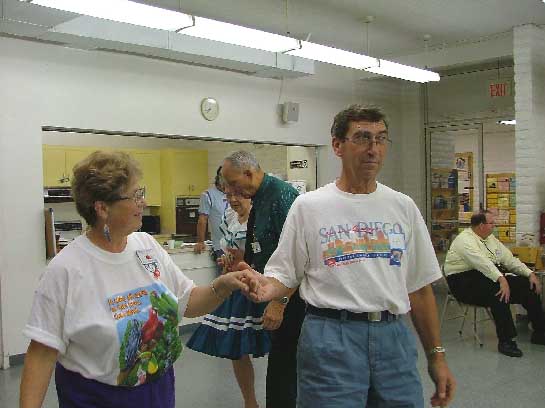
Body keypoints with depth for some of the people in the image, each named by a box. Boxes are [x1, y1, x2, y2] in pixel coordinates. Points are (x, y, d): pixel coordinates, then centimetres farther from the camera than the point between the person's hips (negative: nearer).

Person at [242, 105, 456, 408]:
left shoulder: (404, 207, 8)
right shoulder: (308, 206, -1)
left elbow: (419, 287, 12)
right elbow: (284, 275, 2)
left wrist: (436, 355, 11)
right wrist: (265, 287, -22)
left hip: (394, 337, 4)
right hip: (330, 337, -3)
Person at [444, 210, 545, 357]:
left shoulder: (490, 238, 14)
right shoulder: (465, 240, -15)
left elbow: (509, 259, 12)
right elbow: (482, 262, -31)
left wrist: (530, 274, -1)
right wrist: (501, 280, -43)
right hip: (465, 281, -9)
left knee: (528, 285, -5)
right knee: (499, 291, -36)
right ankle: (505, 341, -31)